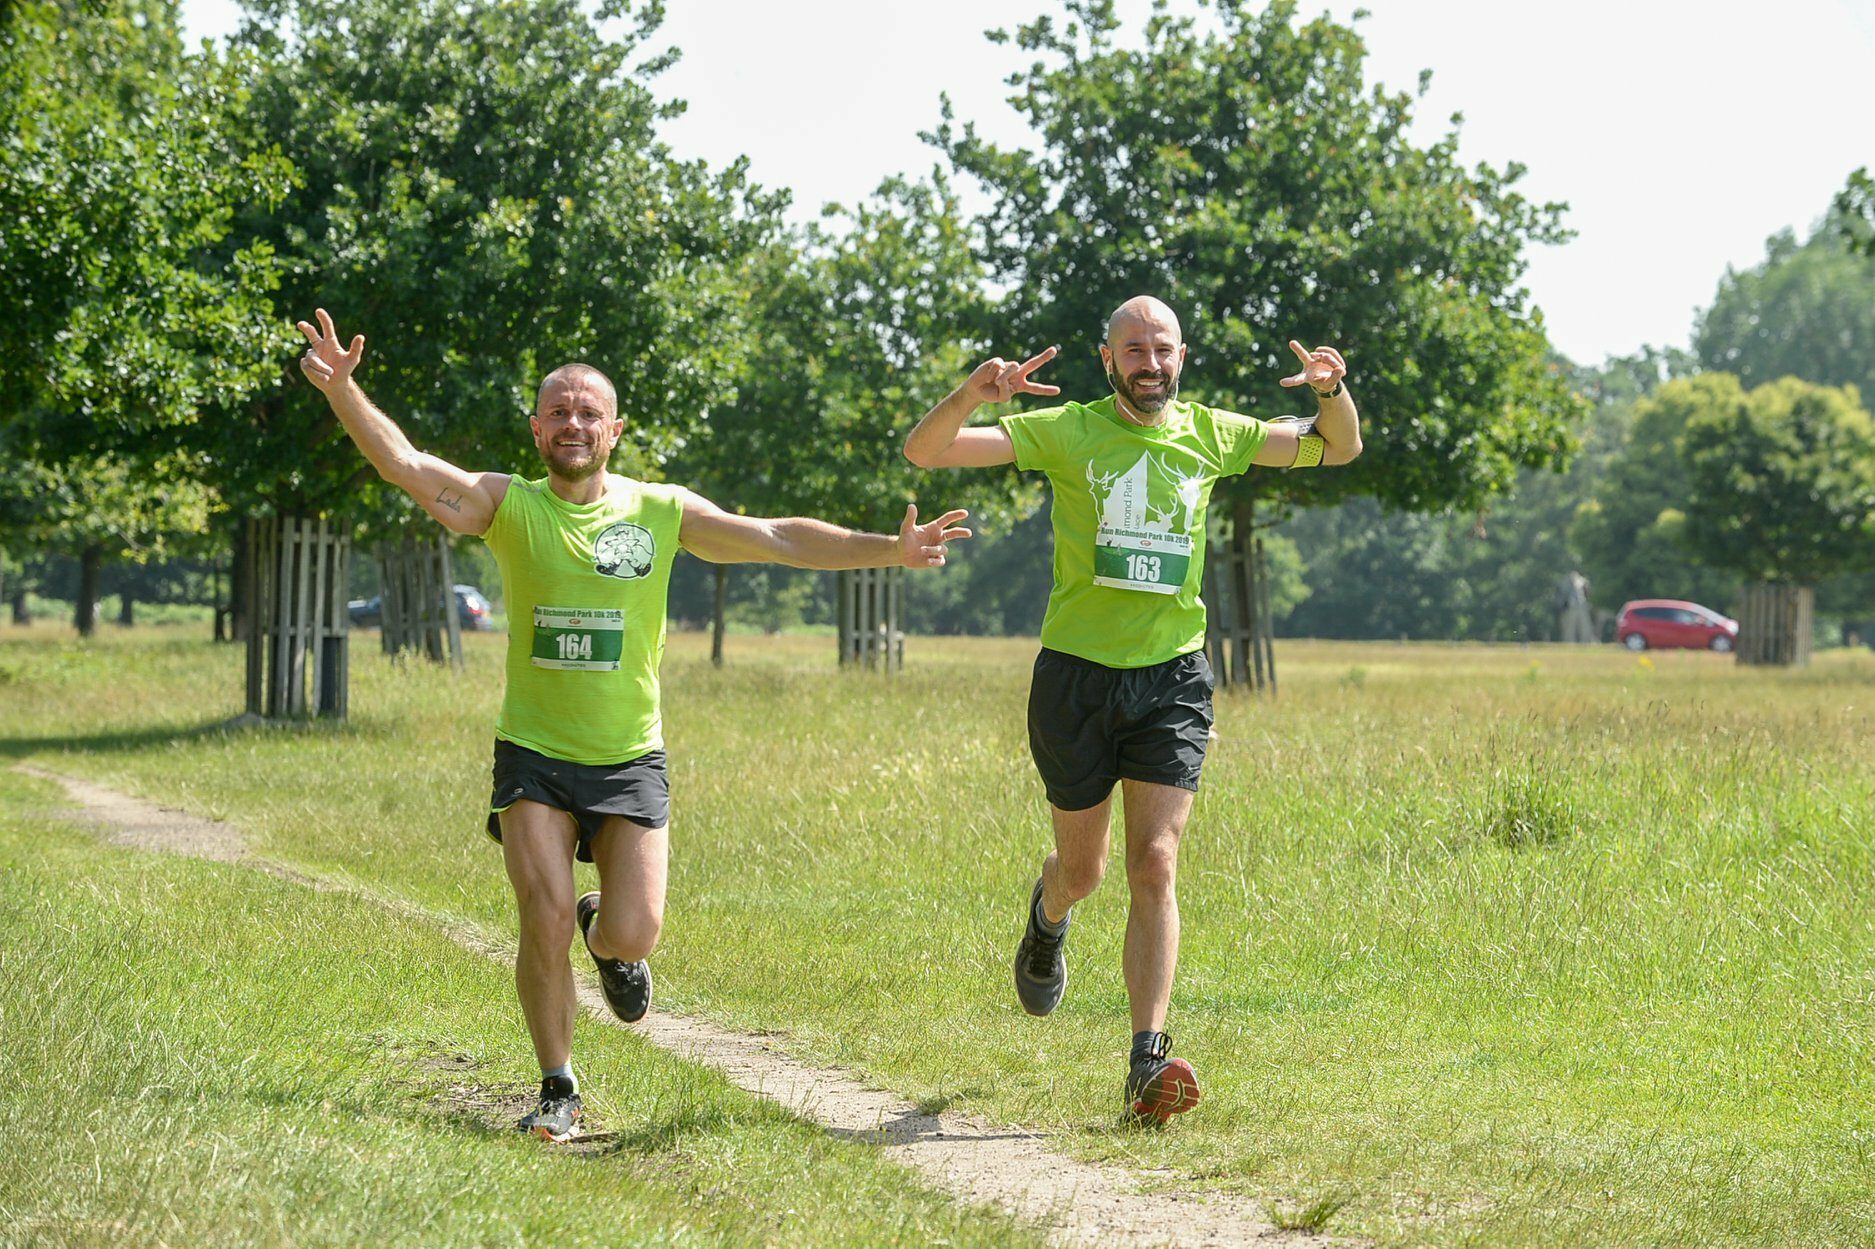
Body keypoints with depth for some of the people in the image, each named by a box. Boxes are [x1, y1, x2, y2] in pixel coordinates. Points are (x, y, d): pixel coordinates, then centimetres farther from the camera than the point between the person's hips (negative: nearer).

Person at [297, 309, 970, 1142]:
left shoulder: (661, 512, 1)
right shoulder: (508, 506, -2)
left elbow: (776, 540, -1)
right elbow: (404, 464, -14)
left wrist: (887, 550, -10)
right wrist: (341, 389, -30)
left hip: (629, 760, 1)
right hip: (533, 755, -1)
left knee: (632, 934, -8)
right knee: (545, 919, -13)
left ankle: (608, 938, 31)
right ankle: (558, 1090, 5)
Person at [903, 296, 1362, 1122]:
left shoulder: (1209, 434, 6)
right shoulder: (1067, 433, -3)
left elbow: (1338, 448, 16)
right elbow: (923, 452, -11)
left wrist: (1335, 391, -6)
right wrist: (973, 395, -31)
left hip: (1171, 680, 1)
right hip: (1077, 674, -1)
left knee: (1155, 867, -13)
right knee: (1083, 871, 13)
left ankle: (1148, 1065, -17)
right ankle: (1048, 916, 52)